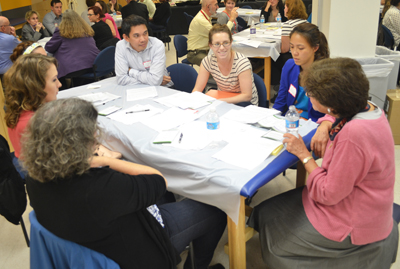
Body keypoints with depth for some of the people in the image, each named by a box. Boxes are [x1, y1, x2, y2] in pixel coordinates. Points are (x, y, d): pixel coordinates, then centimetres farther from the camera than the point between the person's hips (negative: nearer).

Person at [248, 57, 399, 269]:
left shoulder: (354, 135, -36)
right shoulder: (367, 108, -6)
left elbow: (328, 194, -27)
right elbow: (335, 117, 19)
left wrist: (304, 155, -18)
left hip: (352, 227, -9)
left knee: (266, 216, 4)